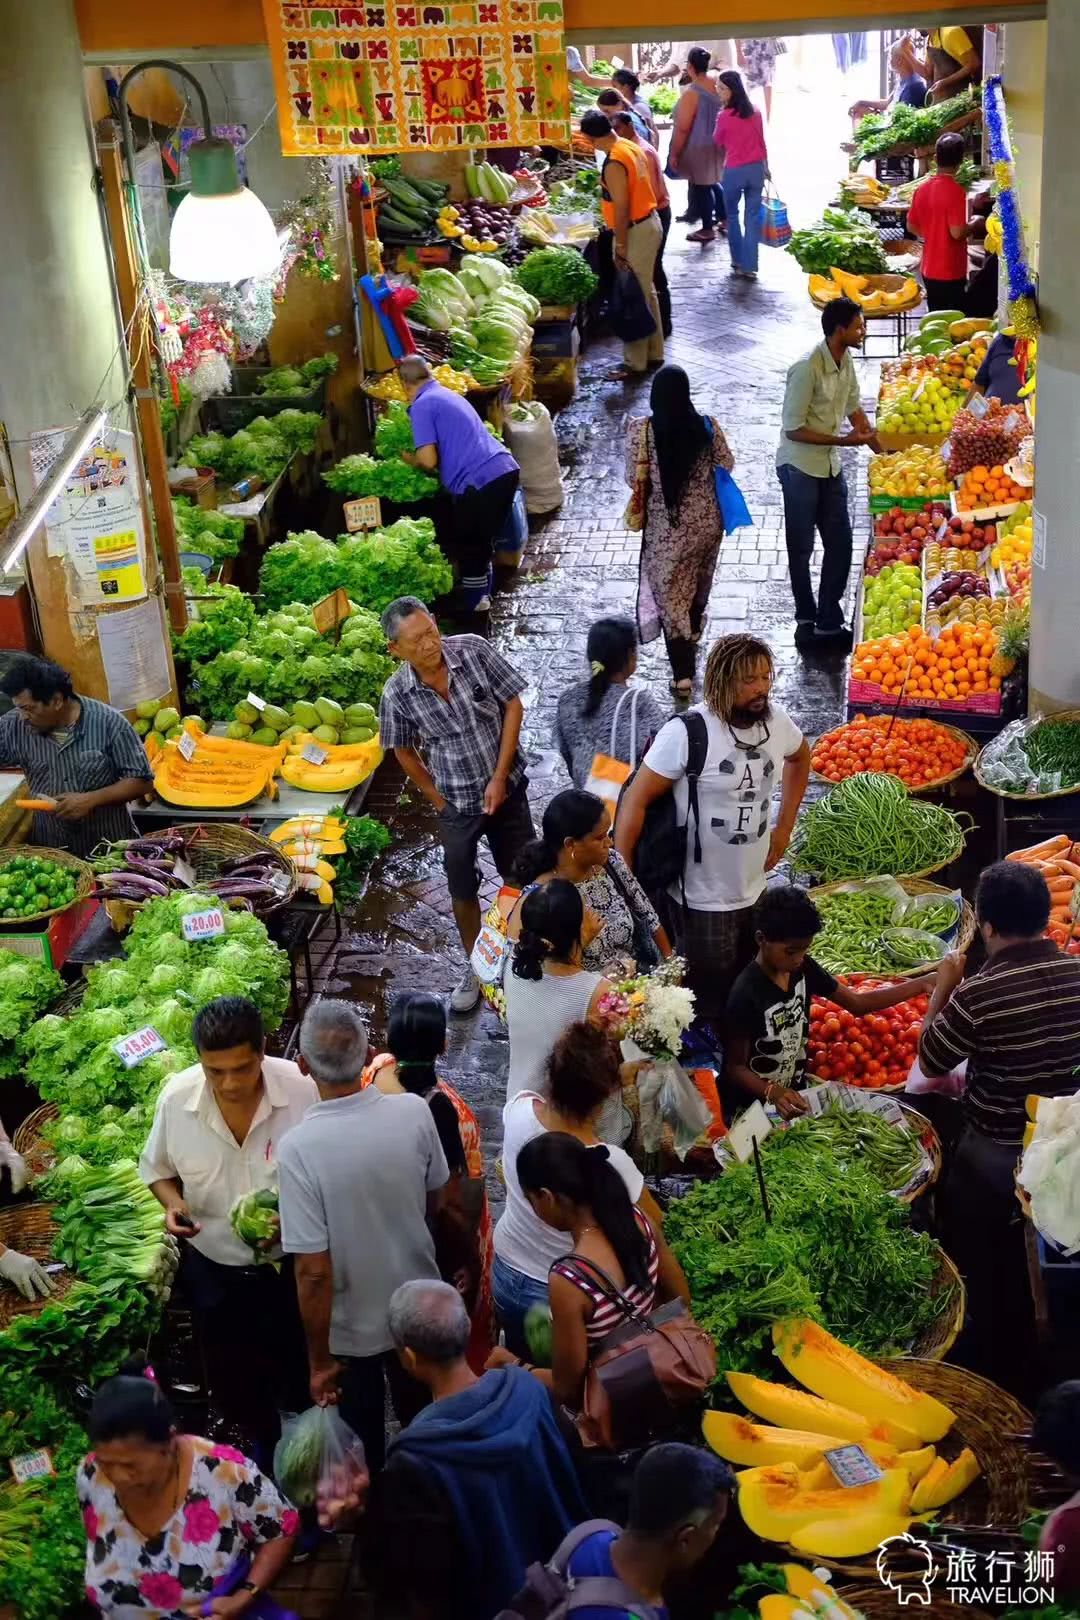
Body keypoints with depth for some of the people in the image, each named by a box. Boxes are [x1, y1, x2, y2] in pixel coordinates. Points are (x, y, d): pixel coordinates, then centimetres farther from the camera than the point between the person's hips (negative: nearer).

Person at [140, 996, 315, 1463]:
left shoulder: (302, 1090, -26)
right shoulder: (176, 1098, -19)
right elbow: (157, 1168, 1)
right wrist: (173, 1203, -19)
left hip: (293, 1263, -2)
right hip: (215, 1267, 2)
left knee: (302, 1375, 19)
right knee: (233, 1382, 21)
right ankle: (262, 1447, 51)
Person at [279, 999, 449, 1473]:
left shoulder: (299, 1147, -30)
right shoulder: (415, 1112, -20)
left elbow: (314, 1271, -25)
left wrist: (318, 1360, -12)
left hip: (350, 1328, -3)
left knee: (362, 1444, 23)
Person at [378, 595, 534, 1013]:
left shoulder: (472, 650, -17)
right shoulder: (397, 693, -15)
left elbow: (513, 705, -10)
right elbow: (404, 751, 1)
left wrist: (499, 777, -12)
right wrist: (438, 801, 2)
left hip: (506, 788, 0)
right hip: (456, 803, 0)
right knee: (463, 891, 11)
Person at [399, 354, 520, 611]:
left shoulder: (422, 406, -4)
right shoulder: (449, 395, 23)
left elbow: (428, 460, -11)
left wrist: (410, 458, 10)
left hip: (479, 481, -8)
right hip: (506, 470, 8)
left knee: (468, 546, 8)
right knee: (483, 541, 22)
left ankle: (475, 607, 17)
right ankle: (483, 597, 33)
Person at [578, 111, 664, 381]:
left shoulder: (614, 164, -23)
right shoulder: (631, 146, 6)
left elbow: (622, 208, -23)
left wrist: (620, 247, -19)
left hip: (635, 231, -10)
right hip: (650, 222, 10)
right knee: (646, 292, 18)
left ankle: (635, 364, 4)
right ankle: (653, 353, 27)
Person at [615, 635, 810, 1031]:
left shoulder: (777, 721, -3)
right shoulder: (687, 732, -21)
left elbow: (800, 758, 21)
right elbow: (636, 800, -16)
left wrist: (784, 827, 15)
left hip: (754, 891, 6)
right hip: (699, 900, -6)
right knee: (708, 1004, 5)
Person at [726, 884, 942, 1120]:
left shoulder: (803, 968, -6)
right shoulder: (747, 995, -26)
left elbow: (857, 1002, 0)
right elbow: (736, 1067, -19)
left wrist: (922, 984, -7)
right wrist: (773, 1092, -36)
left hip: (797, 1093, 6)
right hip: (760, 1103, -6)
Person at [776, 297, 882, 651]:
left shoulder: (846, 361, 2)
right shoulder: (807, 368, -23)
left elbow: (854, 406, 18)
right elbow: (793, 429, -22)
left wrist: (877, 445, 15)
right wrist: (843, 440, -24)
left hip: (831, 466, 8)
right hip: (800, 467, -8)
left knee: (840, 544, 8)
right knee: (801, 548, 6)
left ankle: (828, 623, 18)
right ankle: (807, 621, 19)